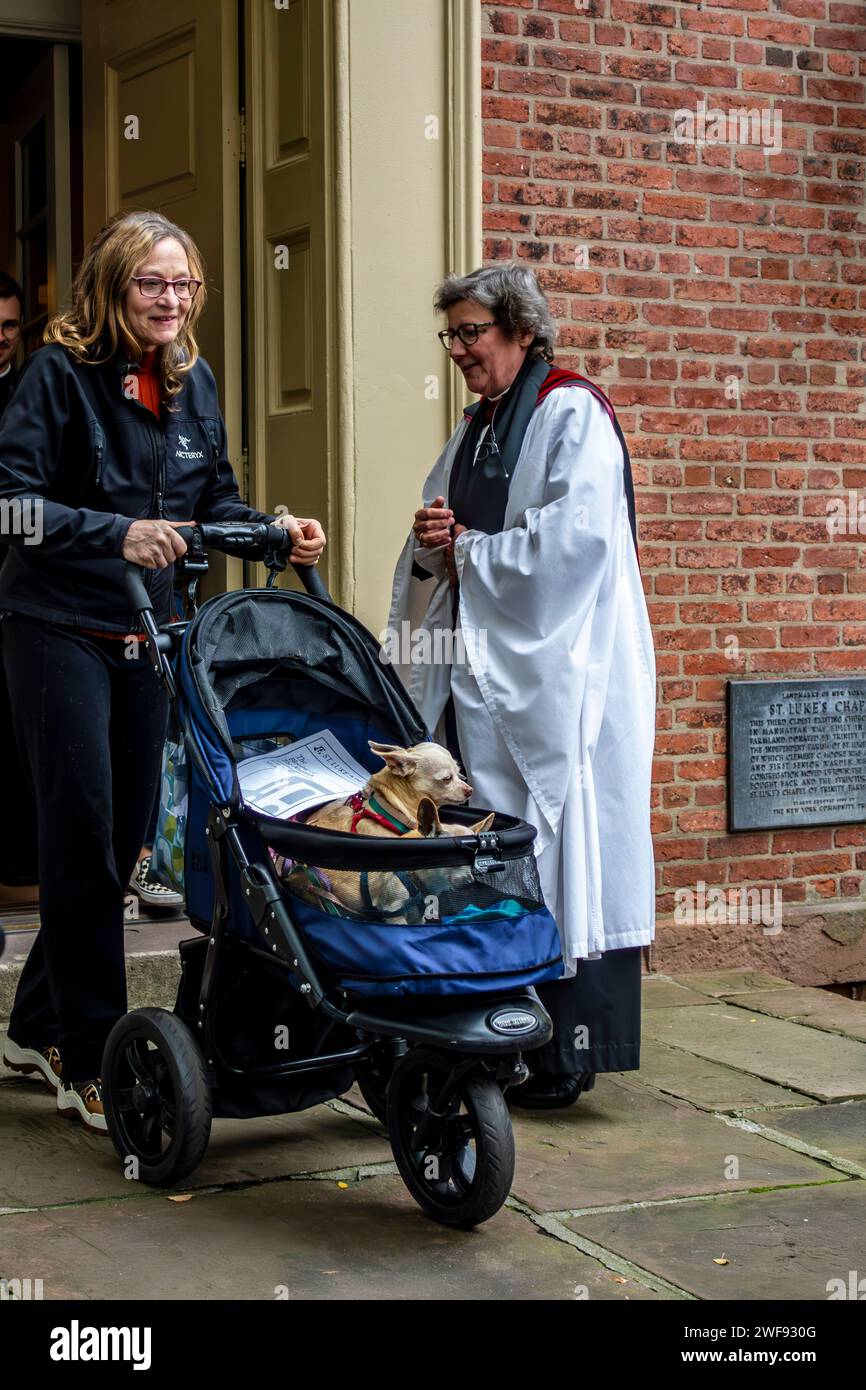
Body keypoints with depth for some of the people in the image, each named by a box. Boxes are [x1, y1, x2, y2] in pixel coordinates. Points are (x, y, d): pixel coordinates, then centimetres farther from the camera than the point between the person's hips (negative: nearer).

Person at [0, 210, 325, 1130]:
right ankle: (89, 1063, 1)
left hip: (146, 631, 6)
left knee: (122, 836, 10)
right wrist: (116, 533, -30)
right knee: (83, 833, -7)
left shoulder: (194, 380, 8)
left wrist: (277, 531, -3)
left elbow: (213, 501, 15)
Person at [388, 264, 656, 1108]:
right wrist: (431, 543, 1)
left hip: (548, 677, -8)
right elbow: (435, 555, 25)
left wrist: (469, 550, -8)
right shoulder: (476, 429, 20)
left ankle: (564, 1055, -1)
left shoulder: (572, 415, -5)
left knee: (549, 852, -7)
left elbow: (578, 534, -19)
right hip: (474, 673, 8)